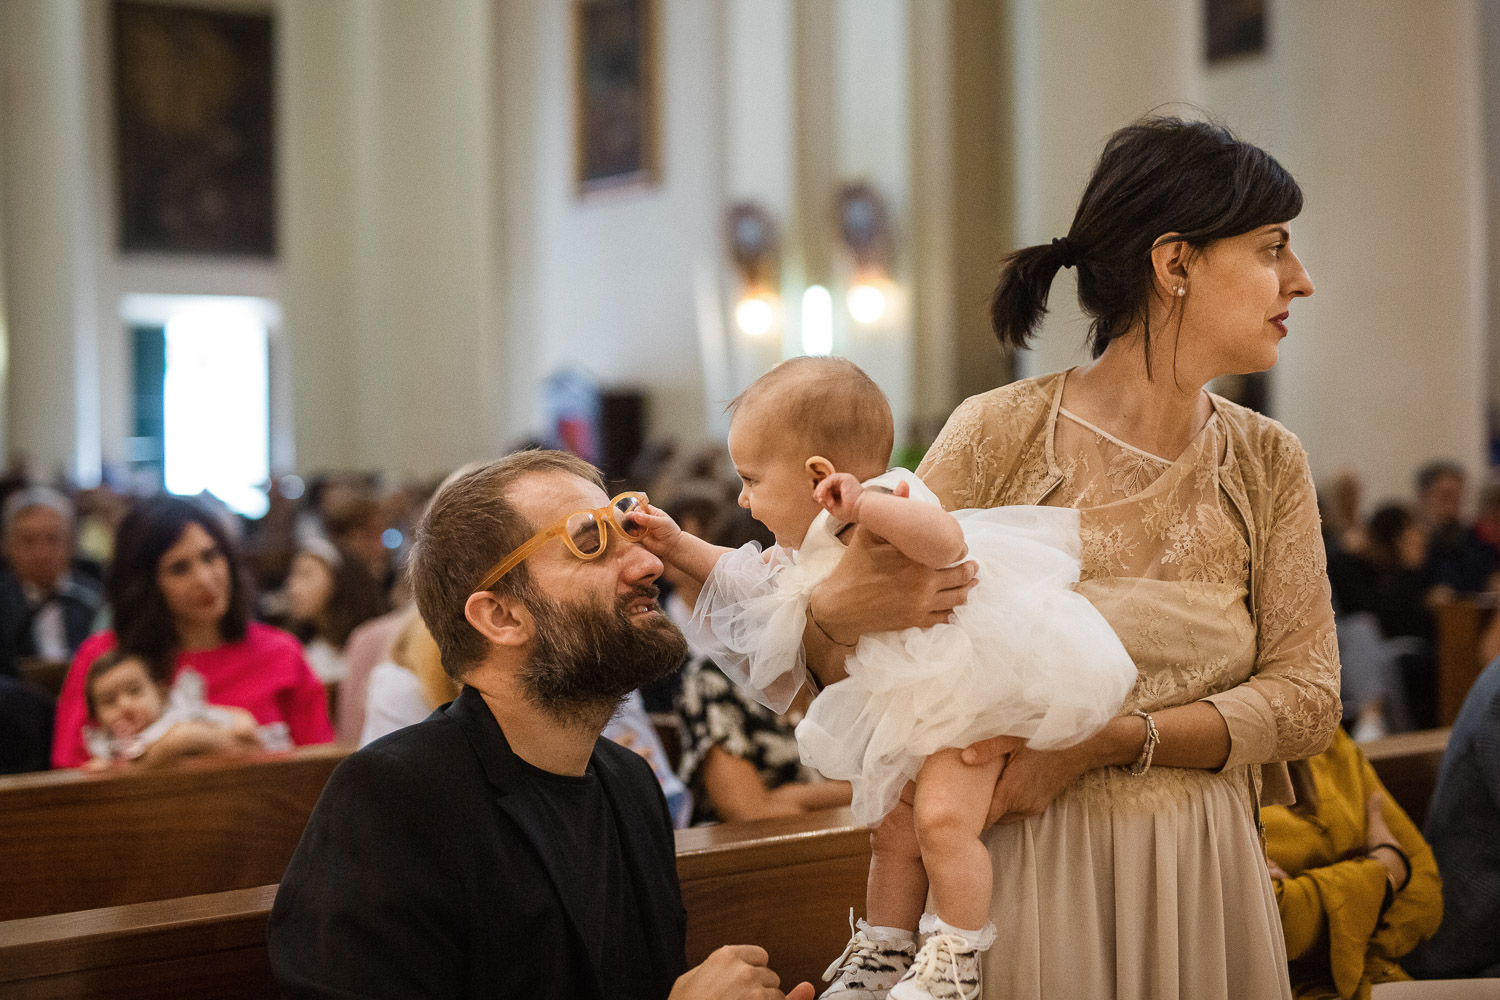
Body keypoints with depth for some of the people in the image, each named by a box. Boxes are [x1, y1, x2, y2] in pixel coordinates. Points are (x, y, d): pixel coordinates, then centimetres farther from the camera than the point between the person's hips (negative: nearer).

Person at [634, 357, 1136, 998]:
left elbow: (947, 541, -49)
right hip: (894, 717, 9)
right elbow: (743, 577, 19)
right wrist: (679, 547, 8)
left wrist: (865, 504, -59)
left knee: (941, 818, -20)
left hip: (962, 697, -9)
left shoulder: (891, 511, -27)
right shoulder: (805, 549, 1)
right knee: (891, 832, 15)